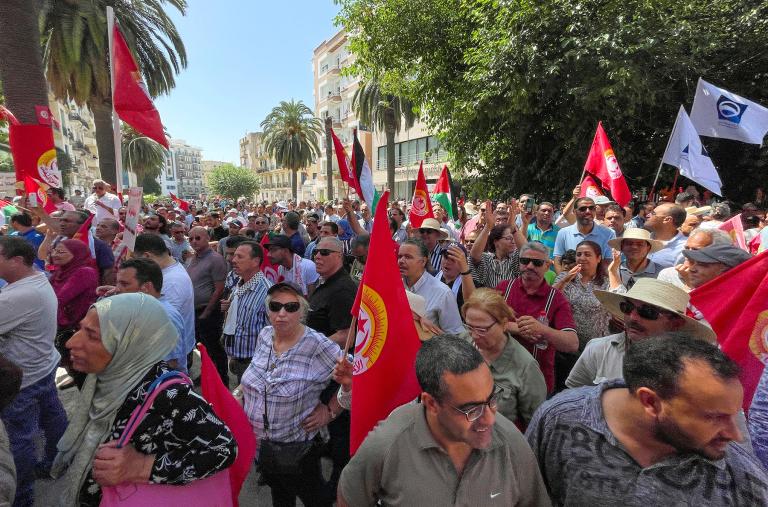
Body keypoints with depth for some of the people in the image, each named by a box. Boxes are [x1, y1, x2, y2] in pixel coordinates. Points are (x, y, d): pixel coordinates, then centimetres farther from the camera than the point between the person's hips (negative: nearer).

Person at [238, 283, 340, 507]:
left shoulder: (317, 345, -26)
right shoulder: (265, 335, -6)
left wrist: (330, 410, -20)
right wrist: (239, 391, 2)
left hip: (297, 450, -6)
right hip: (258, 442, 6)